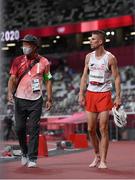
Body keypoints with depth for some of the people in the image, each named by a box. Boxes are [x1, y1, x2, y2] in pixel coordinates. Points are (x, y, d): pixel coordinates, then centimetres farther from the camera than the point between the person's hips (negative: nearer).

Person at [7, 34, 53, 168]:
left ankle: (32, 158, 3)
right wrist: (10, 92, -13)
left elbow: (48, 81, 8)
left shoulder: (43, 62, 3)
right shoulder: (18, 61, 4)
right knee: (19, 128, 2)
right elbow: (12, 79, 4)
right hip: (20, 99, 1)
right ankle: (24, 152, 25)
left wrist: (49, 99, 3)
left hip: (36, 100, -1)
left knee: (34, 129, -3)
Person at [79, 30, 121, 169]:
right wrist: (81, 94, 4)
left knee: (103, 129, -6)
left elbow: (117, 78, -6)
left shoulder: (110, 58, -6)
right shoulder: (89, 57, 8)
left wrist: (118, 97, -12)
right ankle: (97, 156, 24)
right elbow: (85, 76, 11)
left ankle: (103, 160, 1)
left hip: (104, 95, -4)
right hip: (90, 94, 5)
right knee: (91, 129, 5)